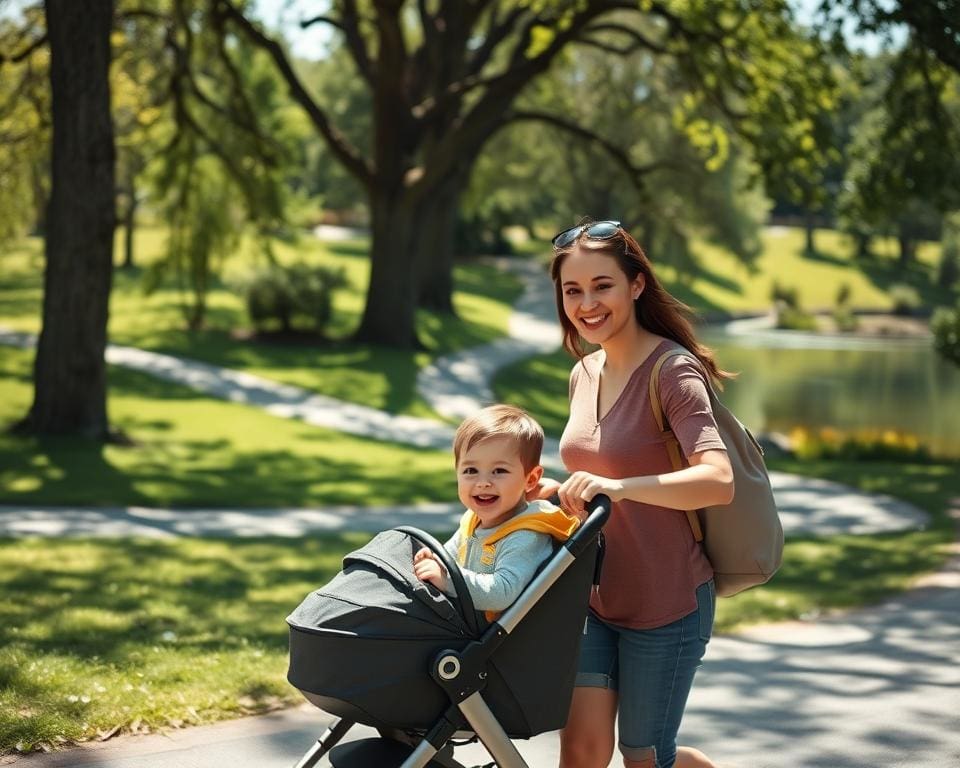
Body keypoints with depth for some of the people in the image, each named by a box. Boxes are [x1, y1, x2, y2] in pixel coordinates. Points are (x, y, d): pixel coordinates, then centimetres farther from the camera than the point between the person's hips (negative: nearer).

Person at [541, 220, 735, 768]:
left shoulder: (673, 371, -15)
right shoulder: (584, 374, 7)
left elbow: (718, 482, -30)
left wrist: (619, 487, -44)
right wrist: (551, 490, 2)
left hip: (666, 601, -6)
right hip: (595, 594, 6)